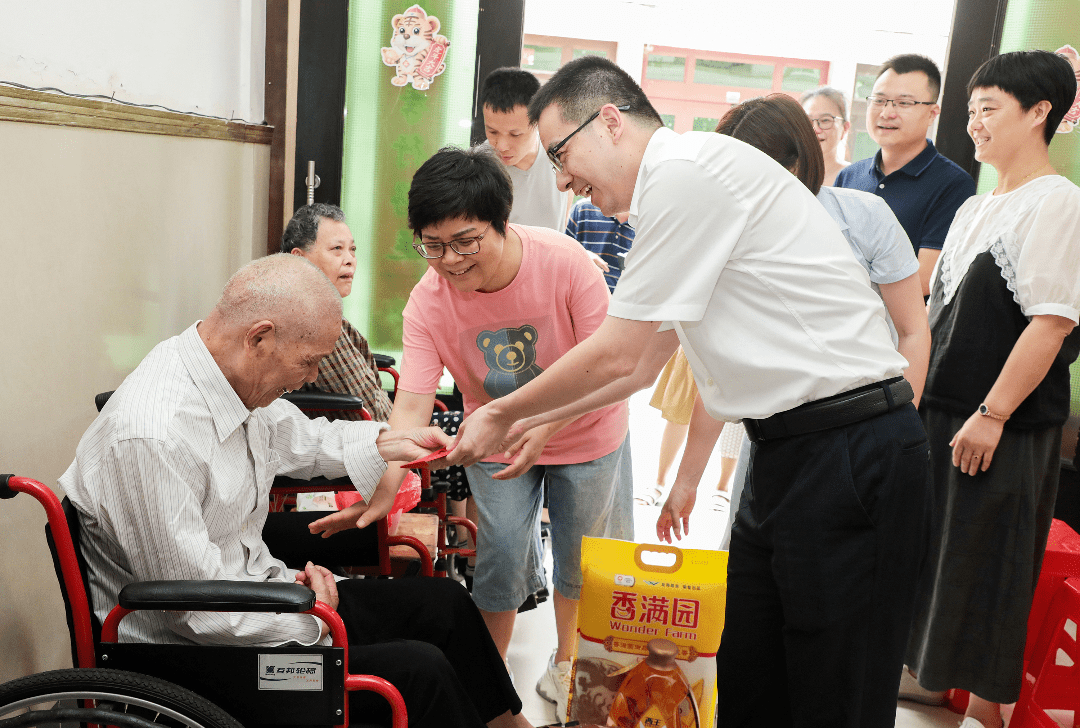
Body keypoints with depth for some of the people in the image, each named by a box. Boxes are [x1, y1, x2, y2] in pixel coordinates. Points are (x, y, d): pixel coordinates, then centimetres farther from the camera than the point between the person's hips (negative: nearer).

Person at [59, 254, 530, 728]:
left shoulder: (234, 376, -3)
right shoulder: (150, 436, -31)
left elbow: (300, 438, 21)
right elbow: (197, 609, -27)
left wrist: (391, 444, 11)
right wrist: (309, 619, -15)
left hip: (260, 591, 9)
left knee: (443, 600, 9)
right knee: (419, 671, -19)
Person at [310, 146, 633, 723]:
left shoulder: (564, 262, -30)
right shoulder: (427, 302, -23)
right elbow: (412, 404, -28)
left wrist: (543, 423, -39)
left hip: (586, 432, 0)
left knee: (580, 558, 11)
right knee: (500, 561, -2)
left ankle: (566, 664, 39)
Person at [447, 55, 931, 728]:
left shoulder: (683, 170, -14)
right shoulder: (678, 187, 17)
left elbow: (615, 356, -13)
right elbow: (642, 365, 22)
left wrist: (502, 415, 3)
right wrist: (524, 423, 23)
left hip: (848, 458, -10)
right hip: (791, 448, 10)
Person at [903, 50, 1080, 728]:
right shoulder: (974, 209, 13)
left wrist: (992, 414, -20)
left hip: (1006, 429, -7)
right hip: (941, 409, 7)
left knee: (988, 570, 4)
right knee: (935, 552, 16)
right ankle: (926, 667, 34)